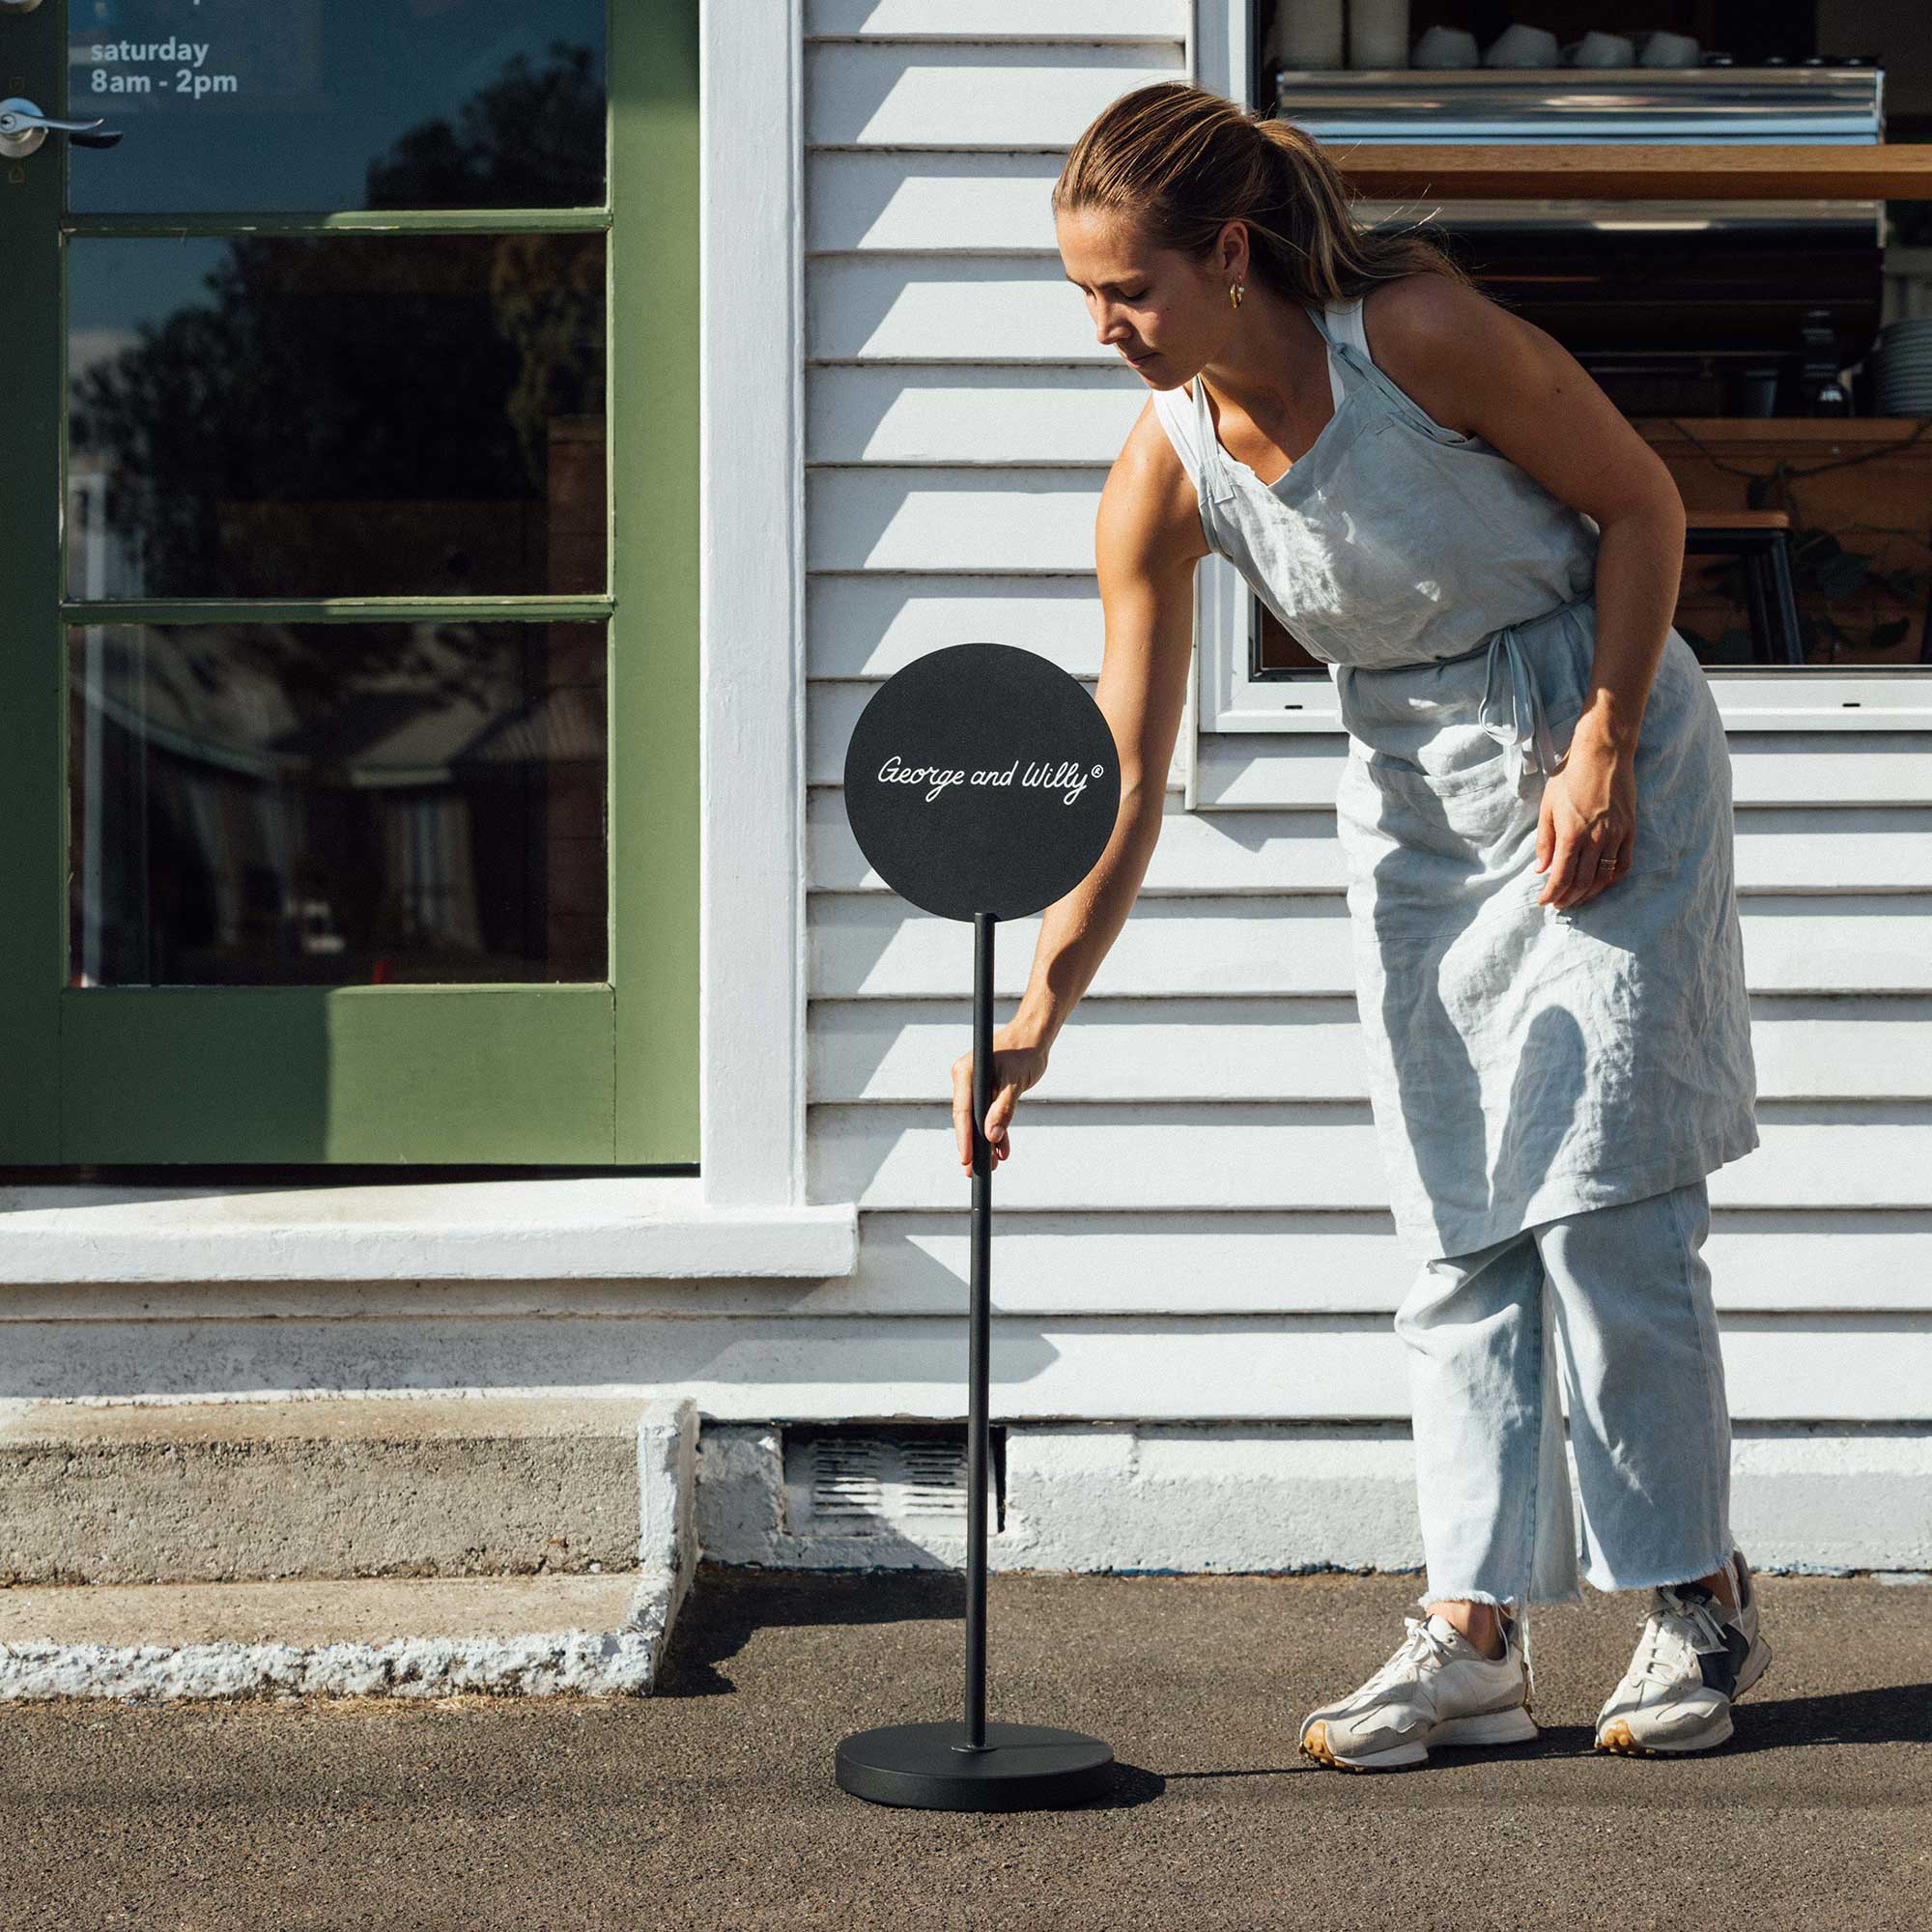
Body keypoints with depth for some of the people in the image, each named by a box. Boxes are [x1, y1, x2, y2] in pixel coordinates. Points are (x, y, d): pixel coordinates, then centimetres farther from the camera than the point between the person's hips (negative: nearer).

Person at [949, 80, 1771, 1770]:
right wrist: (1038, 1014, -18)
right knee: (1459, 1225, 2)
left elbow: (1642, 502, -10)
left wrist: (1601, 751, -15)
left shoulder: (1426, 335, -23)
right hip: (1417, 800, 5)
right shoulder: (1163, 480, -11)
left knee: (1603, 1197, -6)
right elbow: (1125, 785, -10)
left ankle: (1699, 1601, 9)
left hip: (1608, 757, -4)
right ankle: (1475, 1634, 6)